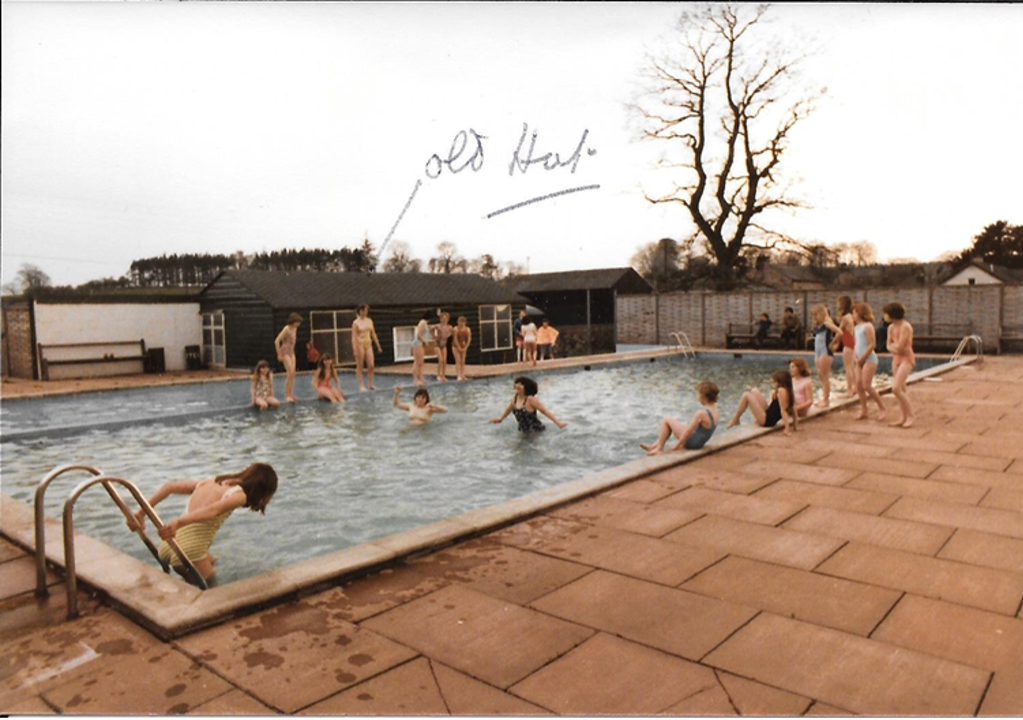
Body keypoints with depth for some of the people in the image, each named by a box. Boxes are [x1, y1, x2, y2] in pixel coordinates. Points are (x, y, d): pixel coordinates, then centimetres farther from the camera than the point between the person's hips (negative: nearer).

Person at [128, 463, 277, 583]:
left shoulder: (211, 482, 18)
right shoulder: (239, 495, -4)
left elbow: (168, 487, 13)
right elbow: (213, 510, -23)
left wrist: (141, 513, 12)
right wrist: (178, 523, -37)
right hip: (190, 552, -8)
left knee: (211, 562, 34)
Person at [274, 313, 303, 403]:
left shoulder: (295, 329, 8)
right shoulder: (286, 329, -17)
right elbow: (276, 341, -19)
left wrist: (292, 351, 16)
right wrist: (279, 355, -16)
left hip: (291, 352, 8)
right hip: (285, 352, -8)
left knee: (293, 374, 5)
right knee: (290, 374, -12)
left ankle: (290, 394, 11)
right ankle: (287, 395, -6)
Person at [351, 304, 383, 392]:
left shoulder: (369, 321, 8)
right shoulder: (356, 322, -6)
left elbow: (373, 334, 14)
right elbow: (354, 337, -9)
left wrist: (378, 346, 13)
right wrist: (355, 350, -16)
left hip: (368, 345, 5)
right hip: (360, 345, -5)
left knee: (371, 365, 0)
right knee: (360, 366, 3)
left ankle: (370, 384, 12)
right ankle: (361, 385, 9)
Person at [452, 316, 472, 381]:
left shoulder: (468, 329, -3)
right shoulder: (456, 329, -13)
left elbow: (469, 339, -5)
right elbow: (455, 339, -15)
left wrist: (465, 348, -11)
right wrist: (459, 347, -16)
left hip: (463, 347, 4)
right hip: (456, 346, -4)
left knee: (463, 362, 4)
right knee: (458, 361, -10)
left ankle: (463, 376, 6)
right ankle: (458, 376, -12)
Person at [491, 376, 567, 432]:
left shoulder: (531, 399, -23)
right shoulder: (515, 397, -2)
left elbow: (545, 411, -19)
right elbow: (509, 408, 19)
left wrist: (558, 423, -23)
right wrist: (501, 419, 34)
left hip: (535, 430, -7)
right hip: (523, 430, 7)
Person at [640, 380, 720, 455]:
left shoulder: (701, 413, -29)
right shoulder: (716, 411, -2)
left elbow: (688, 432, -23)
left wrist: (676, 447, -11)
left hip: (692, 443, -9)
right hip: (700, 442, 9)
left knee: (666, 421, 1)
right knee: (672, 422, 24)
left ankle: (659, 448, 11)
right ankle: (656, 445, 28)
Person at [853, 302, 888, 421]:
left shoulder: (867, 326, -12)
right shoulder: (856, 327, 13)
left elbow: (872, 344, -16)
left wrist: (862, 358, -14)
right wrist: (857, 358, 5)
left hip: (869, 359, -8)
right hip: (860, 360, 8)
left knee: (866, 386, -12)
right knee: (859, 387, 5)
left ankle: (882, 408, 0)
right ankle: (863, 411, 12)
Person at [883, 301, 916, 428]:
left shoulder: (905, 327, -18)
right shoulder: (891, 327, 6)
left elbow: (899, 346, -22)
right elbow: (889, 346, 6)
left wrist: (893, 345, -2)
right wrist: (894, 348, -15)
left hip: (906, 358, -8)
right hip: (896, 358, 8)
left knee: (896, 388, -17)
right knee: (901, 390, 10)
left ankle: (911, 415, -6)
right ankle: (904, 418, 16)